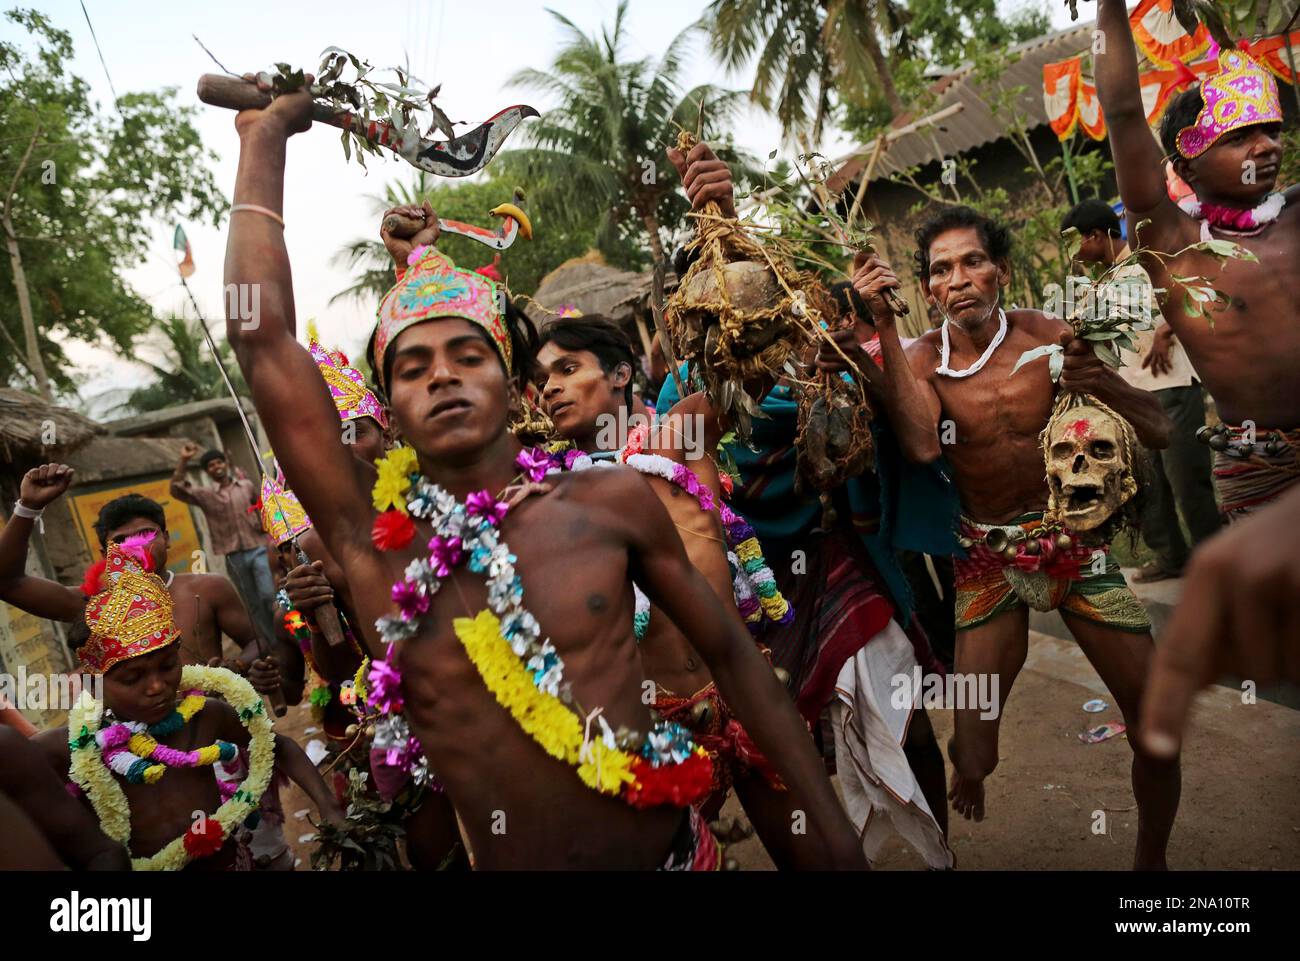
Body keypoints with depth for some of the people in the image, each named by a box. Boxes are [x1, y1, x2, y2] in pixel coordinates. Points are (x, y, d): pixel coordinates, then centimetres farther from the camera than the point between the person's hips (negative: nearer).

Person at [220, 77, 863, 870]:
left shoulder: (611, 502, -10)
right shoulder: (371, 535, -10)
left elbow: (729, 653, -1)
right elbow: (265, 339, -15)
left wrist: (830, 827, 0)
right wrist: (267, 136, -6)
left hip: (679, 850, 0)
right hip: (509, 859, 0)